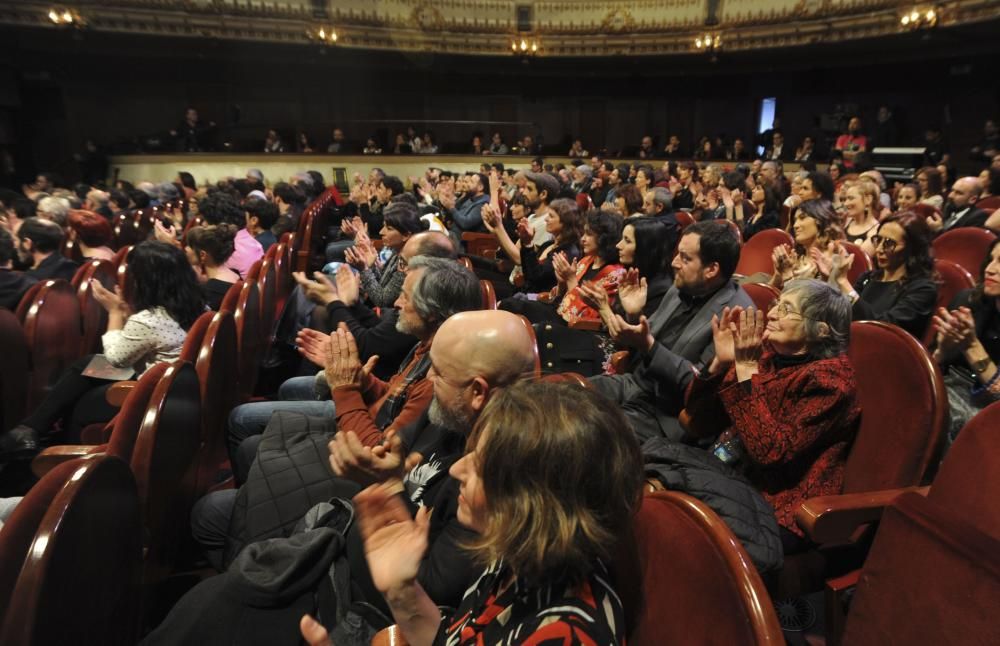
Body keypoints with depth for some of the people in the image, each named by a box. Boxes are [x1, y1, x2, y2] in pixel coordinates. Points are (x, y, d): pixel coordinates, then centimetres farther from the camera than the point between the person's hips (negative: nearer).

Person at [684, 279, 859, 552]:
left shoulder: (829, 379, -11)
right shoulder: (766, 355, 3)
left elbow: (772, 451, -24)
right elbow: (700, 424, 2)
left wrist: (746, 369, -21)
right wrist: (720, 362, -12)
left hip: (776, 511, -5)